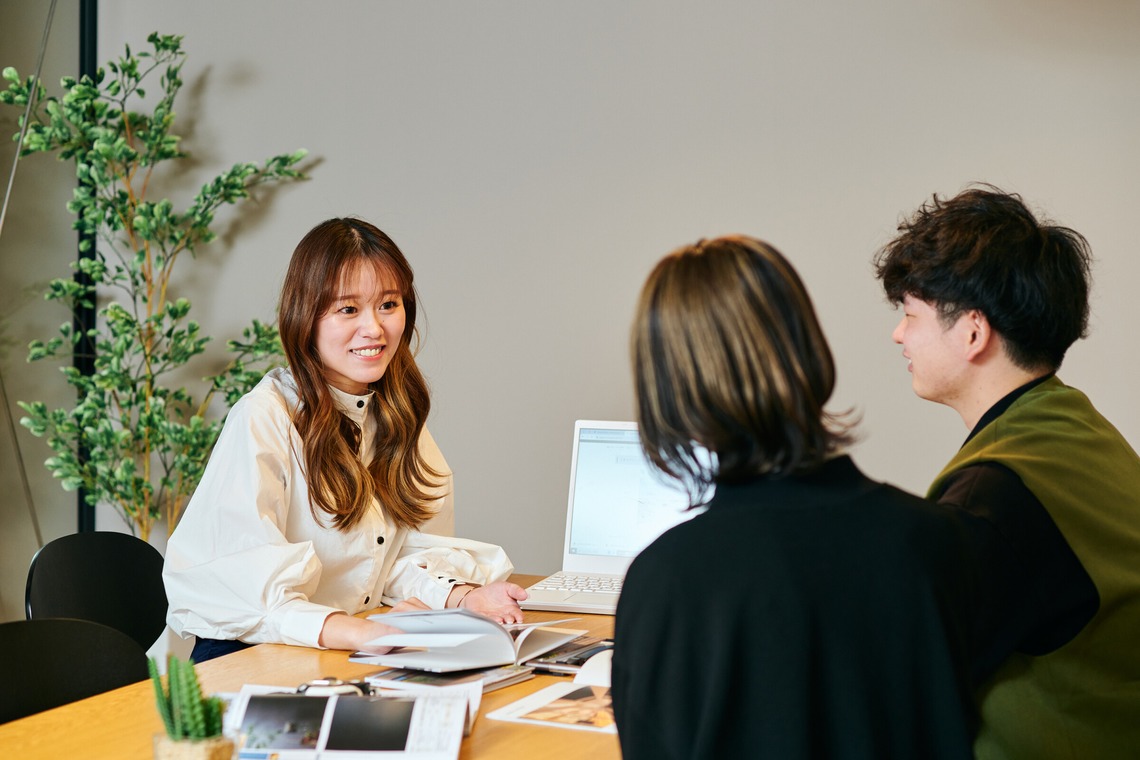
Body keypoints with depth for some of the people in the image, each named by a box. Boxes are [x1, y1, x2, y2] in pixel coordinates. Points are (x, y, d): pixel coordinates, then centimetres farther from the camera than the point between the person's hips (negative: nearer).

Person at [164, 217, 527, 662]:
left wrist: (464, 597, -11)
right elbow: (239, 582, -23)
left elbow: (405, 555, 10)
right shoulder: (265, 418, -14)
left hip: (356, 658, 7)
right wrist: (354, 632, -38)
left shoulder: (397, 411, 11)